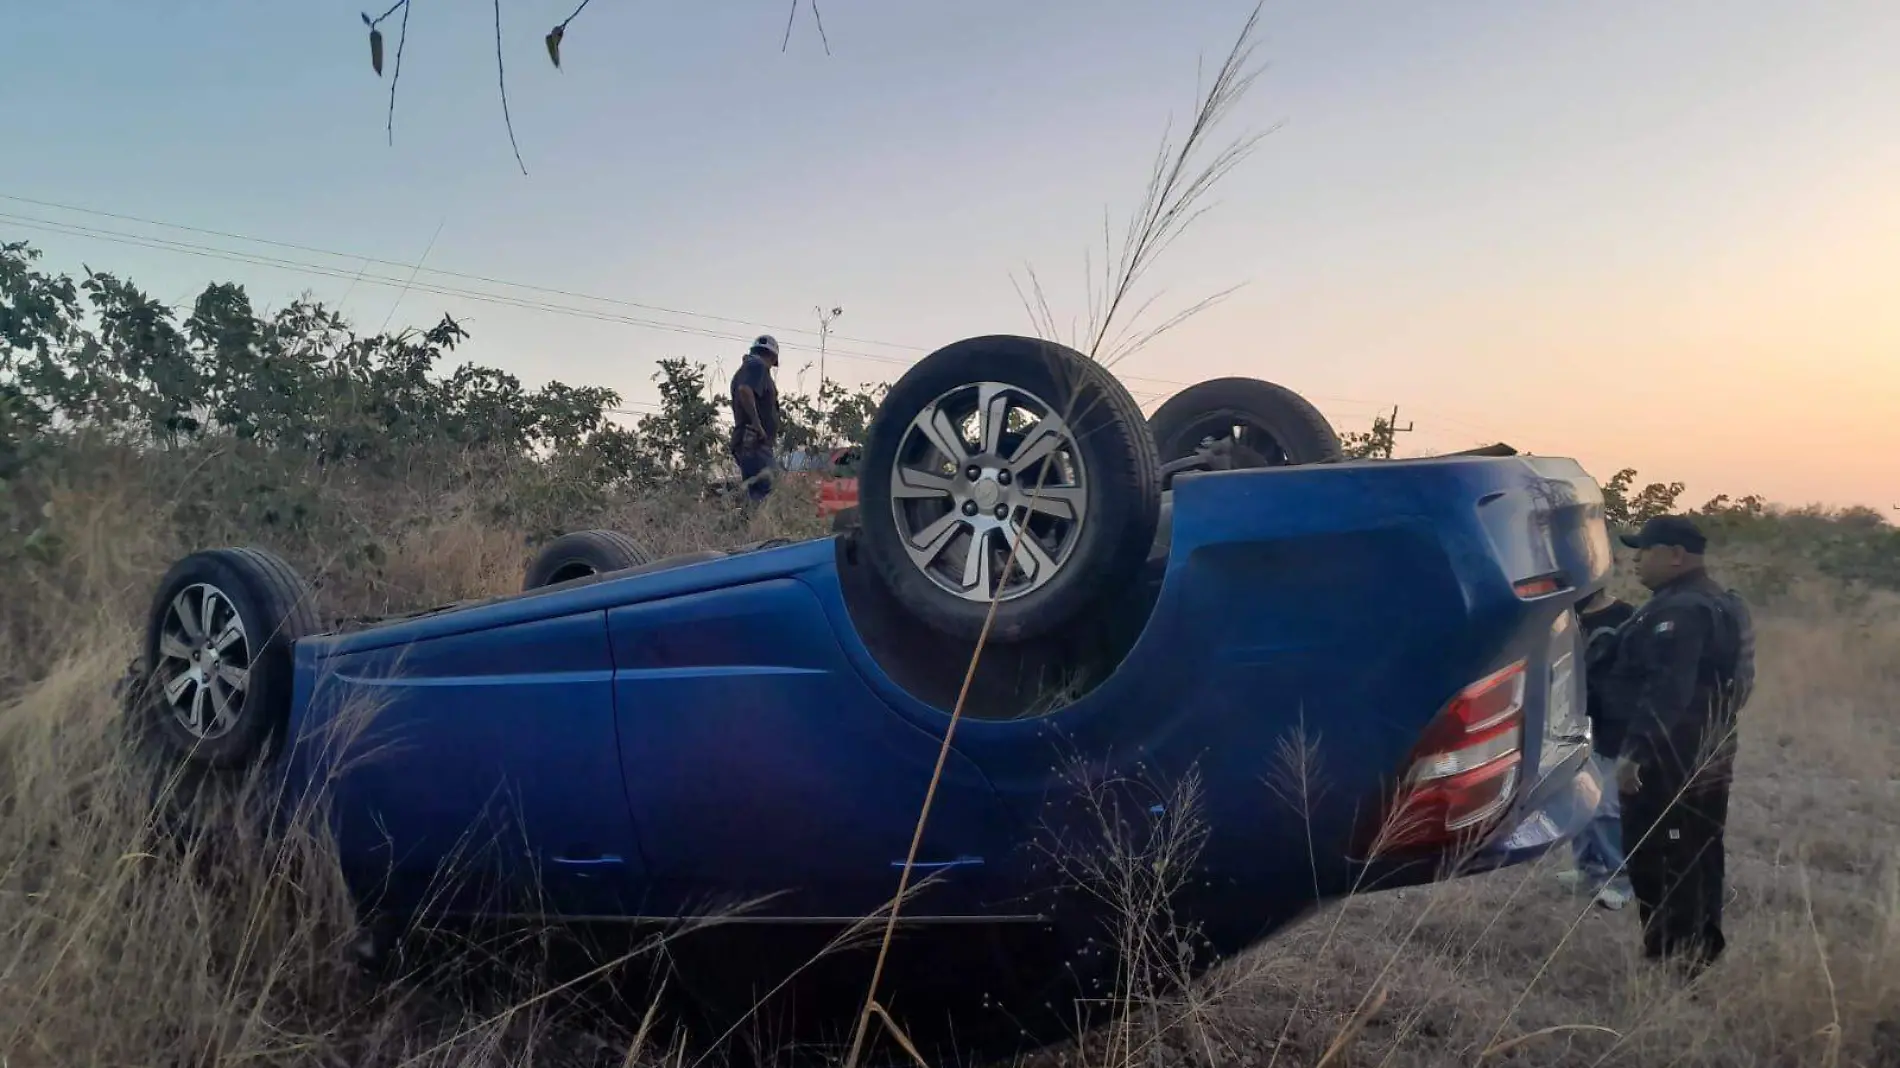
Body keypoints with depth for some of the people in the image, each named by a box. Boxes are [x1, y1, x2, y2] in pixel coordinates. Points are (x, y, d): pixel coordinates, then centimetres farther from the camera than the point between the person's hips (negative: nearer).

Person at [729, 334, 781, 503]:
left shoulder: (743, 369, 26)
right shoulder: (758, 365, -3)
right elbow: (745, 390, -21)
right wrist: (757, 424, -19)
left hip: (746, 441, 10)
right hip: (755, 441, -10)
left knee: (754, 491, 5)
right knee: (761, 488, -18)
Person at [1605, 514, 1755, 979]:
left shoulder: (1682, 610, -19)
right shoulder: (1710, 603, 16)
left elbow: (1667, 691, -28)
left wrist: (1634, 750, -29)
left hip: (1671, 756, -11)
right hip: (1701, 752, 11)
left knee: (1657, 856, -5)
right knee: (1693, 855, 16)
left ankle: (1674, 958, 0)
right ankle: (1693, 954, 25)